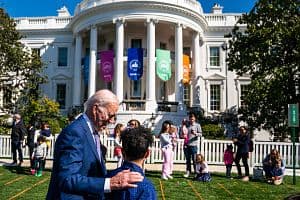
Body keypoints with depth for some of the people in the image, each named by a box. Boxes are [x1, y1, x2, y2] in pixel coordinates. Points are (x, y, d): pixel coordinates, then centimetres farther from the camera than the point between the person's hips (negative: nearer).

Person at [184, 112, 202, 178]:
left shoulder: (197, 125, 2)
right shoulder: (187, 125, 11)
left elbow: (200, 133, -2)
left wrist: (195, 133, -22)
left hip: (194, 144, -3)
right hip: (187, 145, 4)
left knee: (194, 159, -3)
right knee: (188, 159, 8)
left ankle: (196, 172, 5)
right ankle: (188, 172, 14)